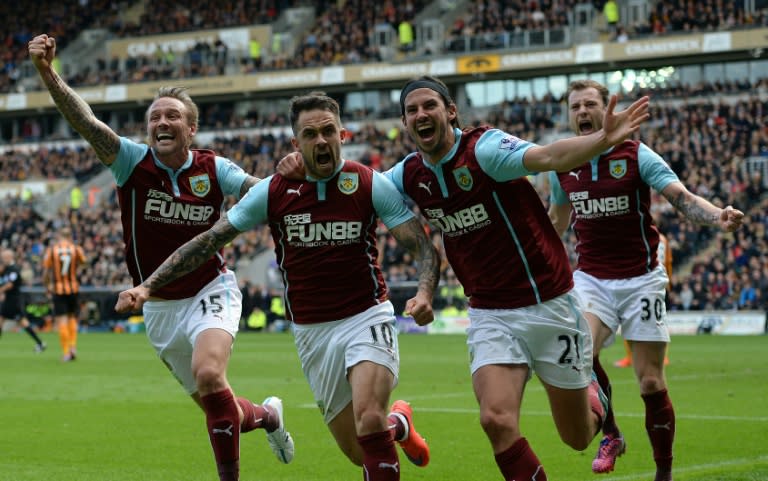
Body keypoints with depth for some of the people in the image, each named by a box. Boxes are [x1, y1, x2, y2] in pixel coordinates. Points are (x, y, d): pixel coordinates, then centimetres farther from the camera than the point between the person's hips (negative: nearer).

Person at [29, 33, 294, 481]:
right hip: (159, 306, 2)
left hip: (210, 291, -2)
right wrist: (48, 73, -39)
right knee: (209, 401, 12)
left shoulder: (213, 169, -10)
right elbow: (84, 120, -24)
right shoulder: (133, 160, -11)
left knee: (209, 374, -30)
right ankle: (267, 416, 46)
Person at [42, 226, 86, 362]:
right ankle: (73, 346, 5)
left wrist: (46, 287, 9)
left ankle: (66, 352, -4)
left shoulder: (51, 249, -4)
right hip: (74, 288, 1)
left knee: (61, 321, -1)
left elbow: (46, 271, -4)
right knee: (72, 318, 17)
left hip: (57, 290, -1)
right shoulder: (76, 249, -3)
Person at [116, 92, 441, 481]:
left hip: (366, 318, -2)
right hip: (312, 332, 3)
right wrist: (147, 286, -8)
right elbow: (208, 241, 0)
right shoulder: (272, 192, -4)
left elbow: (423, 246, -9)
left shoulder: (371, 184, -8)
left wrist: (425, 292, -30)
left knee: (369, 422, -28)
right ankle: (398, 422, 41)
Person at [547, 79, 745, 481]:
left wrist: (717, 216, -38)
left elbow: (683, 198, -18)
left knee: (651, 383, -3)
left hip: (640, 279, -2)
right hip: (591, 279, 2)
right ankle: (610, 434, -4)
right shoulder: (562, 165, 3)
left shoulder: (637, 155, -7)